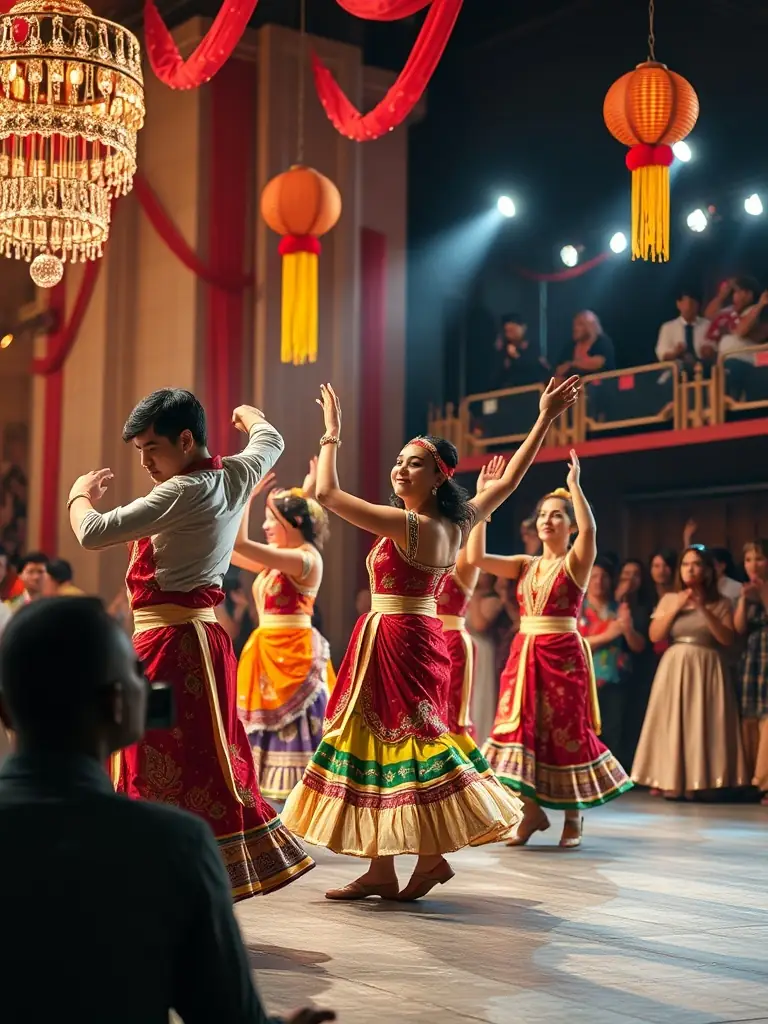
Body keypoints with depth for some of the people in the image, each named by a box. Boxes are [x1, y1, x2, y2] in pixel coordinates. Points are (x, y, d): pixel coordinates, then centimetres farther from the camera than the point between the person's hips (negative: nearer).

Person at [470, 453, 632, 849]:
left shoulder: (576, 562, -2)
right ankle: (531, 810, 15)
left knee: (565, 733, 2)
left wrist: (575, 486, -24)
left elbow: (589, 528, -24)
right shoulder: (525, 565, 11)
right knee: (519, 728, 0)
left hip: (563, 655, -5)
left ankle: (574, 815, 17)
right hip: (524, 655, 5)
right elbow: (476, 558, 1)